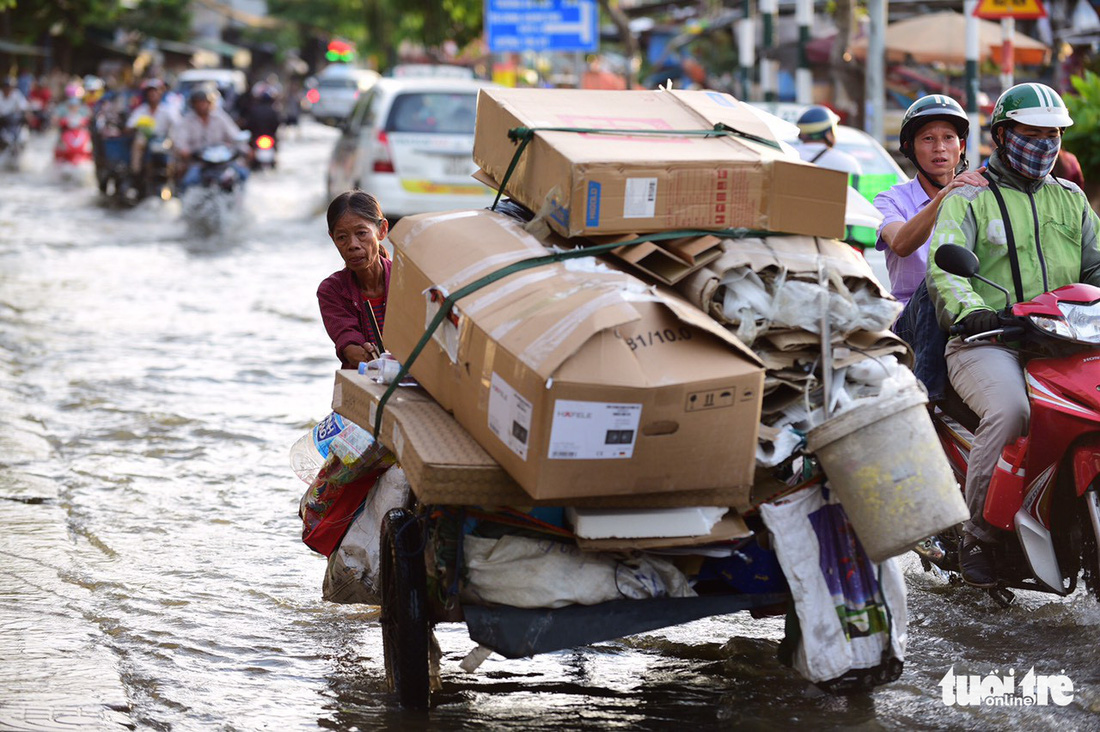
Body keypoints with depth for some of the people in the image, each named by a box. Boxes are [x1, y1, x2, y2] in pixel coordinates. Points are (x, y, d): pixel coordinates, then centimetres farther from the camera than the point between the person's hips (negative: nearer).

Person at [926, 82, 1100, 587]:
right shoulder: (967, 200, 7)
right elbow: (944, 269, -9)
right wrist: (969, 309, -30)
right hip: (987, 341, -5)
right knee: (1009, 410, -35)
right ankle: (977, 537, -21)